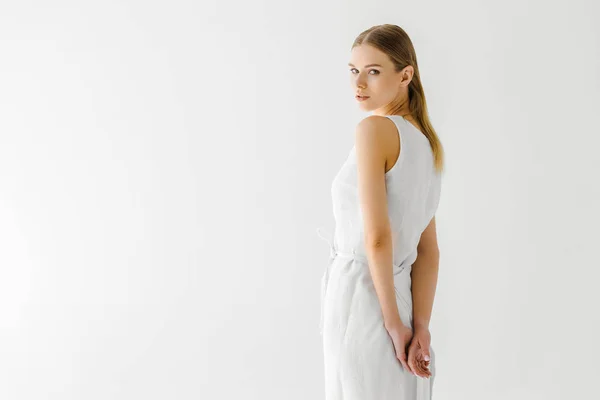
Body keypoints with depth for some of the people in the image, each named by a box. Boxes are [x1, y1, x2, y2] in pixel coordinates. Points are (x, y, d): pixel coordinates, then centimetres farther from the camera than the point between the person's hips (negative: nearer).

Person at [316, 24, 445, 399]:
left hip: (361, 299, -8)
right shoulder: (426, 143, 11)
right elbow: (428, 250, 5)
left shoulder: (375, 129, -14)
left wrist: (393, 321, -13)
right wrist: (420, 327, 0)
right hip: (396, 296, 8)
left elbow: (377, 236, -21)